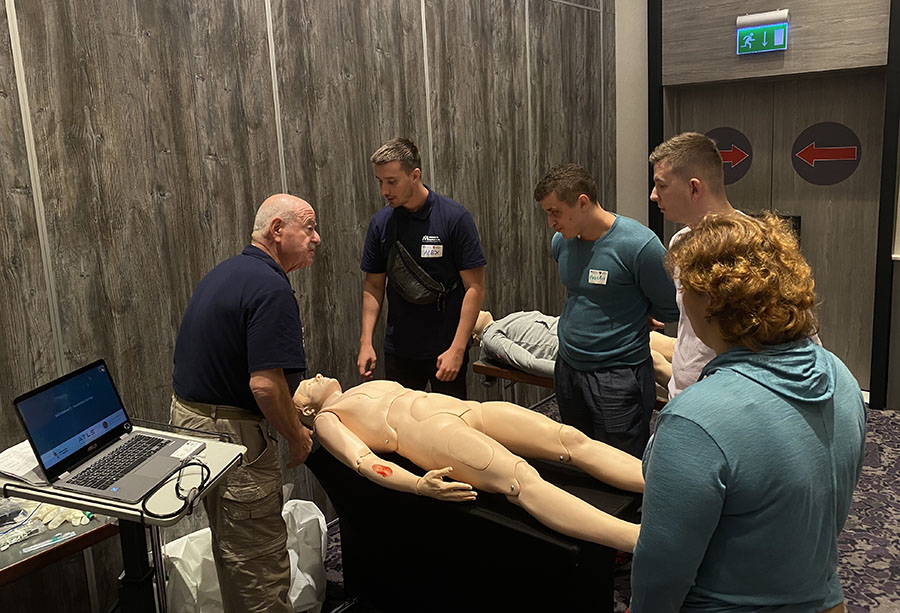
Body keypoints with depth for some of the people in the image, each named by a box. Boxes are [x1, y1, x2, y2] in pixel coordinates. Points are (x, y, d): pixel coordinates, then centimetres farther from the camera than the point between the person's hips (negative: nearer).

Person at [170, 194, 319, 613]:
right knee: (259, 558, 2)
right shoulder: (271, 288, -22)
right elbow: (265, 383, -28)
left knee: (231, 544, 25)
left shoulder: (227, 272, 10)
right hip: (230, 434, -10)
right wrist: (296, 435, -11)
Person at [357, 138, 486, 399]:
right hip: (398, 351, 3)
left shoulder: (455, 218, -12)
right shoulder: (381, 222, 0)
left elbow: (475, 287, -11)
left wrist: (457, 349, -17)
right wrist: (365, 342, -2)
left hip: (446, 350, -3)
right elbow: (373, 285, 8)